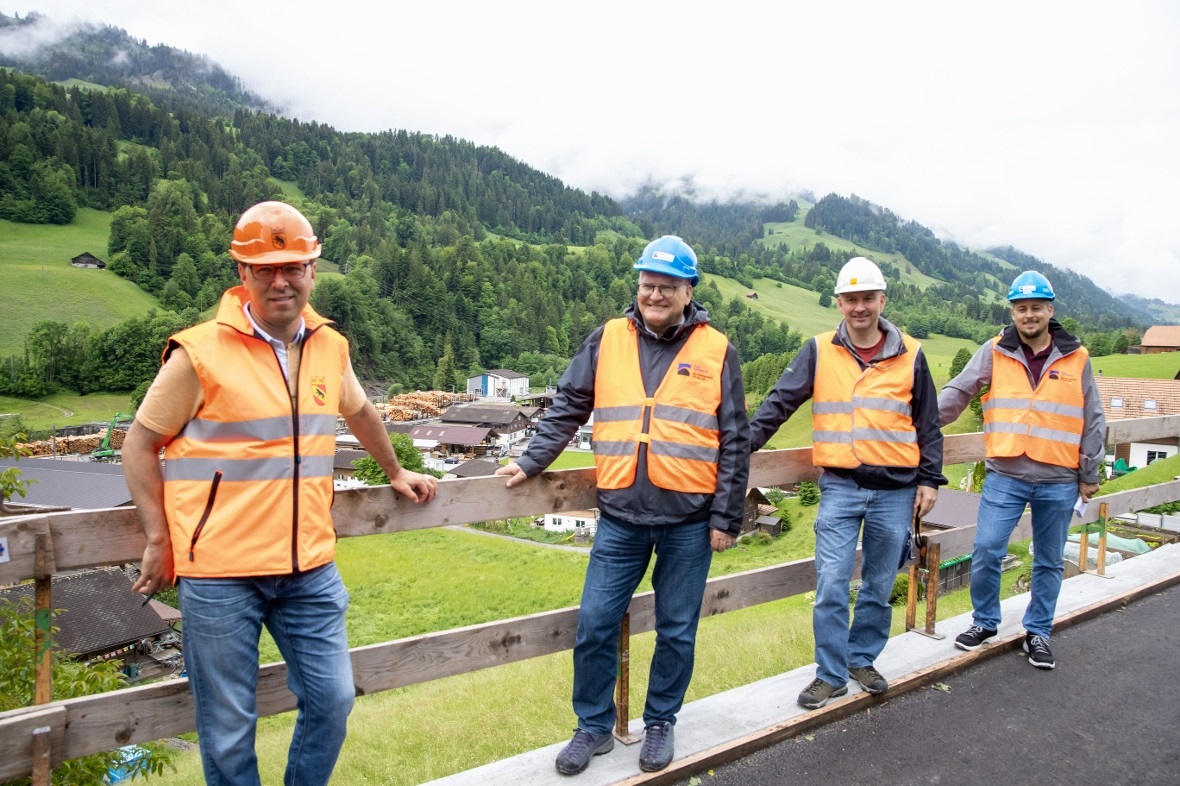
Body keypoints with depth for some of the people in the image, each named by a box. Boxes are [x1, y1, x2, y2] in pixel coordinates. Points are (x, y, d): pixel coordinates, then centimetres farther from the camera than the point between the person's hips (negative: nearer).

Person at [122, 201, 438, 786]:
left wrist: (395, 472, 36)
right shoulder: (200, 352, -8)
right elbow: (140, 445, 0)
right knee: (228, 727, 6)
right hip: (220, 571, -4)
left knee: (332, 700, 9)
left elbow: (359, 412, 25)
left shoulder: (329, 346, 6)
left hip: (310, 567, 4)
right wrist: (160, 540, -3)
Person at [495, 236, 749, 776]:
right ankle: (594, 727, 25)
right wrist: (530, 462, 1)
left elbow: (735, 442, 1)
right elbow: (567, 409, 9)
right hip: (620, 517, 1)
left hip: (689, 519, -1)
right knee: (595, 625, 4)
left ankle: (660, 724, 32)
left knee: (676, 631, 11)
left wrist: (726, 517, -2)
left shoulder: (715, 350, 0)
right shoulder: (607, 341, 4)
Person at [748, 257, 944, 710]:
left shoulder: (910, 356, 3)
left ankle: (862, 659, 31)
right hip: (840, 488, -1)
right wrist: (745, 441, -14)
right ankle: (831, 674, 10)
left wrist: (929, 480, 5)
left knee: (879, 586, 12)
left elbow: (928, 425, 8)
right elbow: (781, 401, -2)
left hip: (895, 491, 1)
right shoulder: (819, 352, 1)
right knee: (831, 586, -5)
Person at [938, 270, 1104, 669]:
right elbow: (956, 392, 1)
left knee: (1049, 561, 12)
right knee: (986, 551, -4)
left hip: (1059, 482, 1)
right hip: (1004, 476, -1)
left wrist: (1089, 474, 9)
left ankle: (1038, 632, 28)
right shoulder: (995, 353, 0)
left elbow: (1093, 421, 8)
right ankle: (984, 622, 18)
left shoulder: (1076, 358, 3)